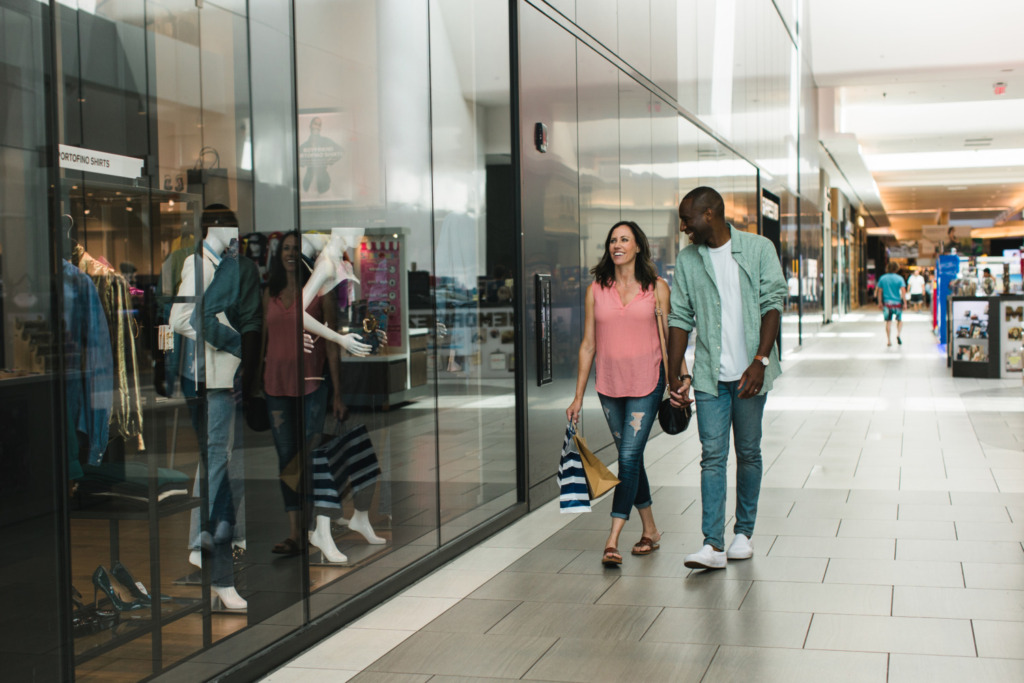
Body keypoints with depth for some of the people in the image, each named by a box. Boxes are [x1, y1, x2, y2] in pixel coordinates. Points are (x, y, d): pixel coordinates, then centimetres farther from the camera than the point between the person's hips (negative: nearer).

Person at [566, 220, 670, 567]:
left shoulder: (657, 288, 1)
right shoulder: (596, 290, 5)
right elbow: (588, 345, 7)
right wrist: (578, 396, 6)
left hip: (646, 382, -3)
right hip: (609, 384, 3)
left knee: (629, 456, -10)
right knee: (629, 457, 11)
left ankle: (613, 539, -10)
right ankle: (650, 530, 25)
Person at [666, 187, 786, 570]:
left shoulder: (758, 249, 0)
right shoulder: (687, 261, 7)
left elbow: (772, 304, -5)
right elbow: (680, 318, 7)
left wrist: (760, 360, -15)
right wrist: (675, 375, 3)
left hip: (749, 372, -1)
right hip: (709, 375, 1)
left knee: (748, 453, 9)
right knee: (712, 456, -5)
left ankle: (744, 533, 23)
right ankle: (713, 545, -8)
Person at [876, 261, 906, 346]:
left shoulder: (882, 278, 2)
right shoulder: (899, 278, -6)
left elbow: (879, 291, 4)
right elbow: (903, 291, -12)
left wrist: (880, 302, 12)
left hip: (887, 303, 1)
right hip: (897, 302, -1)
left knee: (888, 322, 6)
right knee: (899, 320, 17)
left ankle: (889, 341, 3)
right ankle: (899, 334, -6)